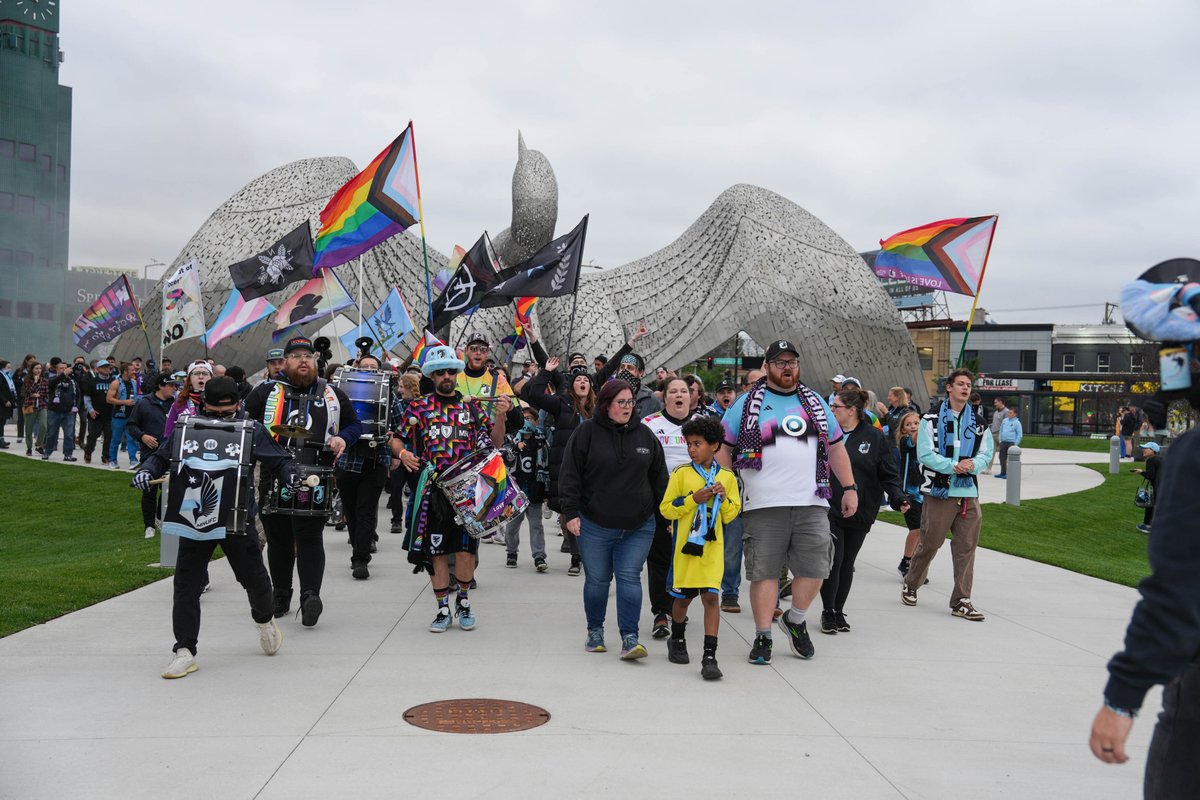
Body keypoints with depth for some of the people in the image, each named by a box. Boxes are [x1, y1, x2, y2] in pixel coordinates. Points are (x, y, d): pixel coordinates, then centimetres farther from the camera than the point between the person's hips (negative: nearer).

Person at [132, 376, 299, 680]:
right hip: (194, 518, 1)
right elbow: (162, 456, 13)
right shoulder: (185, 428, 4)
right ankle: (184, 650, 6)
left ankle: (265, 620, 43)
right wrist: (147, 470, -7)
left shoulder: (251, 430, -1)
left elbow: (278, 459, 2)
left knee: (253, 576, 11)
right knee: (186, 584, -2)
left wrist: (290, 475, -18)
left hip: (237, 518, -1)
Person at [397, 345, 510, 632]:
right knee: (437, 551, 2)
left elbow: (495, 442, 7)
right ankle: (443, 609, 16)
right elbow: (399, 439, 15)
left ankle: (463, 601, 19)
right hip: (433, 488, 0)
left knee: (467, 548, -5)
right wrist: (403, 453, -6)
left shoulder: (472, 406, 9)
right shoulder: (419, 407, 9)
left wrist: (500, 416, -9)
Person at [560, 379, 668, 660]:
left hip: (638, 526, 1)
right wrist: (571, 513, -9)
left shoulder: (644, 434, 7)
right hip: (595, 525, -1)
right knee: (597, 580, 7)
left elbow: (659, 477, 13)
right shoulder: (586, 432, -3)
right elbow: (570, 475, -3)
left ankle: (629, 637, -4)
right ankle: (595, 631, 26)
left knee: (629, 577, -6)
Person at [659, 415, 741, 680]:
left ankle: (709, 656, -8)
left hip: (712, 546, 0)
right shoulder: (681, 473, -3)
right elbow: (665, 508, -5)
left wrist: (724, 498, -10)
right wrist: (694, 499, -15)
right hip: (685, 544, 0)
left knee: (711, 596, -9)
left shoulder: (727, 477, 3)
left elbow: (730, 515, 9)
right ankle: (677, 639, 39)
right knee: (683, 596, 12)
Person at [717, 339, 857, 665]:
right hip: (763, 506, -3)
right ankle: (763, 636, 11)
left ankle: (795, 620, 24)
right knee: (764, 571, -1)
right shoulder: (747, 403, 5)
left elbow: (836, 447, 21)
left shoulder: (815, 402, 16)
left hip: (811, 504, 3)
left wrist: (850, 488, 14)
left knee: (815, 566, 0)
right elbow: (722, 448, 6)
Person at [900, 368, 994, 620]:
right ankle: (910, 585, 24)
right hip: (938, 490, -4)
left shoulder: (979, 423, 12)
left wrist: (973, 464, -13)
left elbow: (986, 453, 10)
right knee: (929, 543, 2)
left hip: (968, 492, 4)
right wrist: (953, 466, -19)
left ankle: (961, 601, 8)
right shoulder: (932, 419, -1)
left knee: (966, 547, 2)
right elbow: (925, 454, -8)